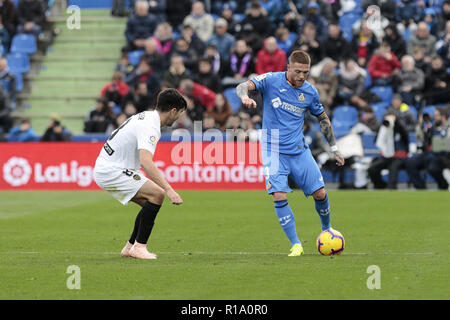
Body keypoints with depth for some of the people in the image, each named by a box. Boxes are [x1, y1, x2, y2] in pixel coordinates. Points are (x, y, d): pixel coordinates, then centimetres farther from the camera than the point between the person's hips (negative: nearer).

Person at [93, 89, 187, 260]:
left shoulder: (146, 116, 11)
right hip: (111, 171, -10)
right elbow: (146, 161, -36)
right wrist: (169, 189, -41)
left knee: (151, 203, 11)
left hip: (105, 167, 10)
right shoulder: (150, 127, -21)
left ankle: (130, 247, 16)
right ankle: (139, 247, -15)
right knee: (157, 194, -18)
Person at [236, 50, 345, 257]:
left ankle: (326, 230, 29)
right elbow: (244, 86, -20)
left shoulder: (309, 92, 2)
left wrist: (334, 149, 18)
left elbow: (323, 119, 17)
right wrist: (245, 96, -44)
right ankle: (296, 245, -5)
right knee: (279, 197, -15)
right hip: (273, 151, -3)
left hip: (299, 150, 3)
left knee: (320, 194, 0)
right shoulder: (272, 81, -7)